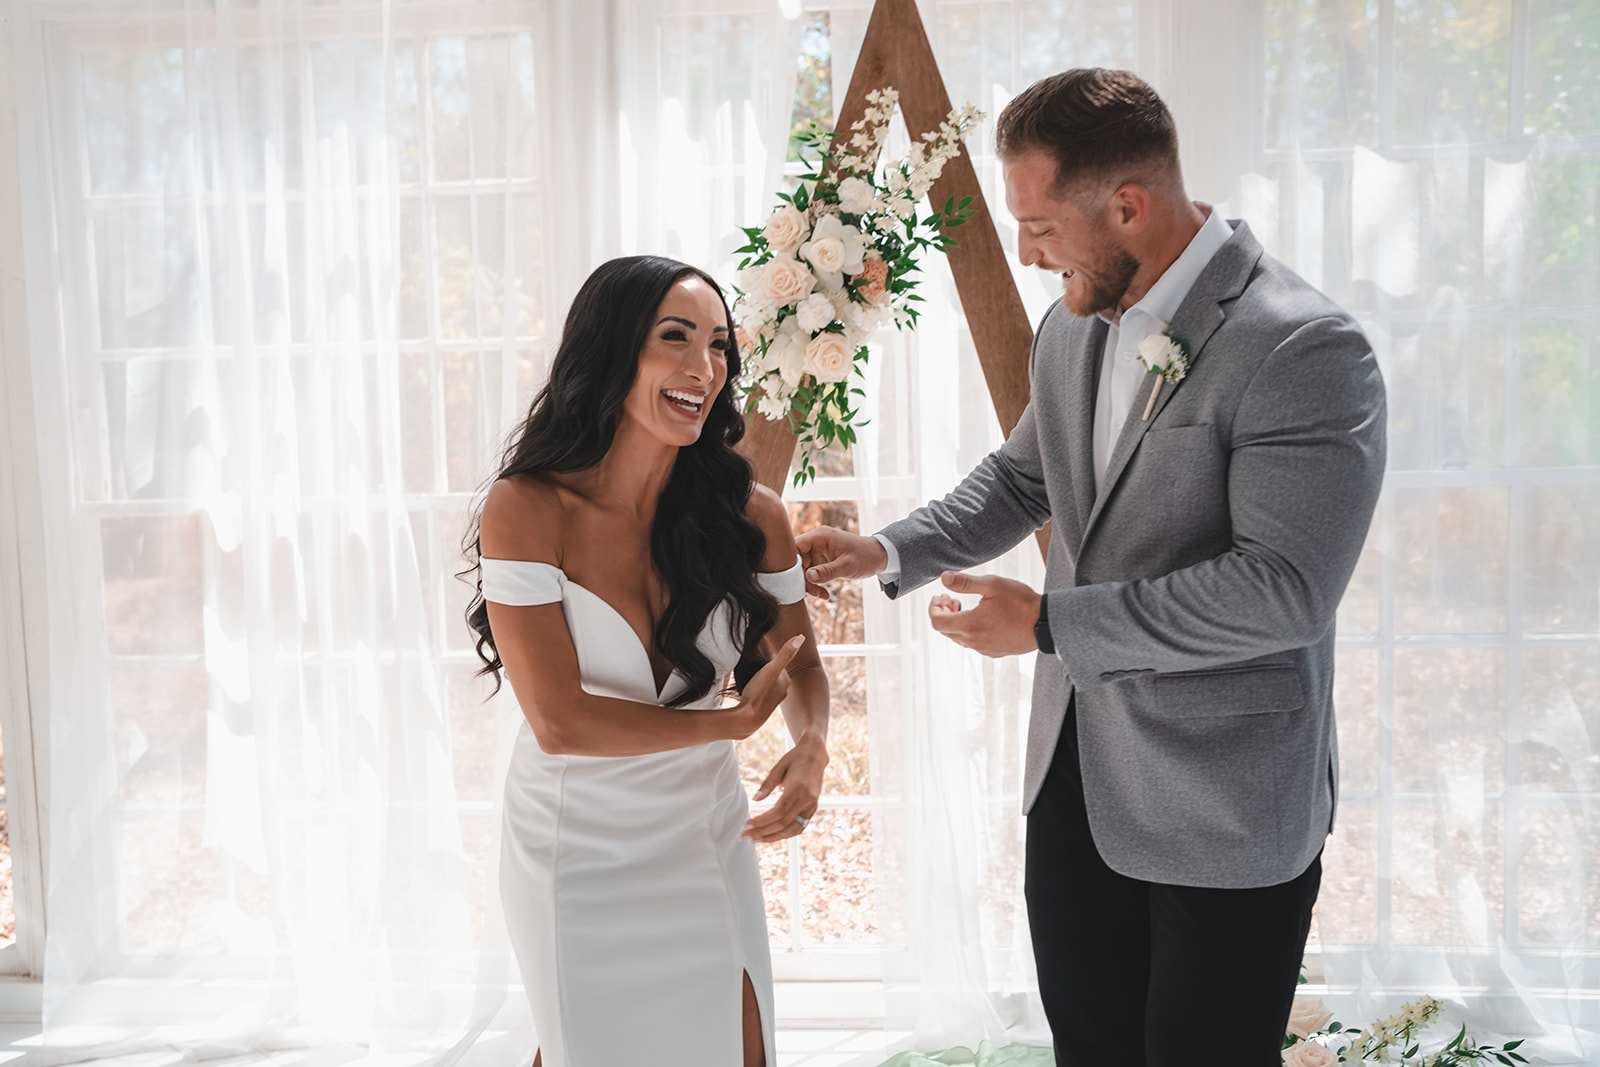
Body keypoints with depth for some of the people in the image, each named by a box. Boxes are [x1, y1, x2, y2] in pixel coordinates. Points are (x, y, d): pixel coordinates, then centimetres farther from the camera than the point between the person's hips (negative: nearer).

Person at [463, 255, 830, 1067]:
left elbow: (799, 662, 4)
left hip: (707, 843, 3)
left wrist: (812, 746, -18)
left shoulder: (749, 513, -10)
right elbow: (559, 722, -22)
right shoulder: (527, 510, -19)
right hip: (578, 857, -3)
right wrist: (733, 722, -15)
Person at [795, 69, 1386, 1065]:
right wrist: (889, 552, 5)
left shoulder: (1307, 350, -21)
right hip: (1077, 769, 7)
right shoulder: (1073, 327, 4)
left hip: (1224, 806, -7)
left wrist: (1049, 623, -22)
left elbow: (1283, 588, -26)